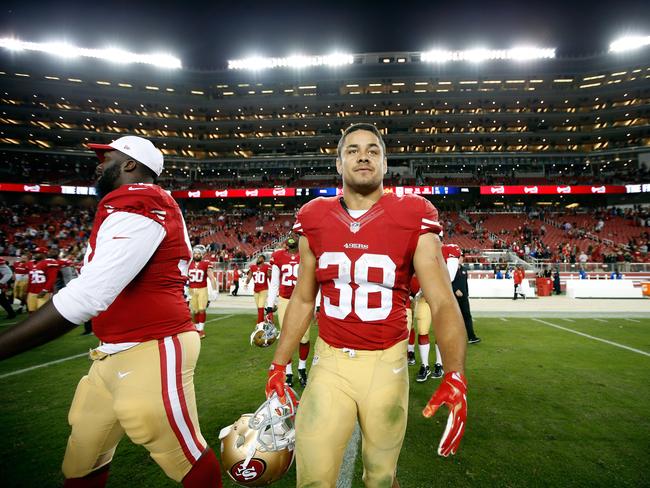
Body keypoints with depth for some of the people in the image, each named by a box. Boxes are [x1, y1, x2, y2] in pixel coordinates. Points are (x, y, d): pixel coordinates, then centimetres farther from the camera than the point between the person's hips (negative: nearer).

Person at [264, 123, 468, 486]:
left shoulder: (414, 220, -7)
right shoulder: (315, 221, 1)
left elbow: (443, 303, -11)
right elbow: (303, 301, 8)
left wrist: (455, 377, -25)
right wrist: (279, 366, 9)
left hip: (386, 363, -1)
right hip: (330, 363, 1)